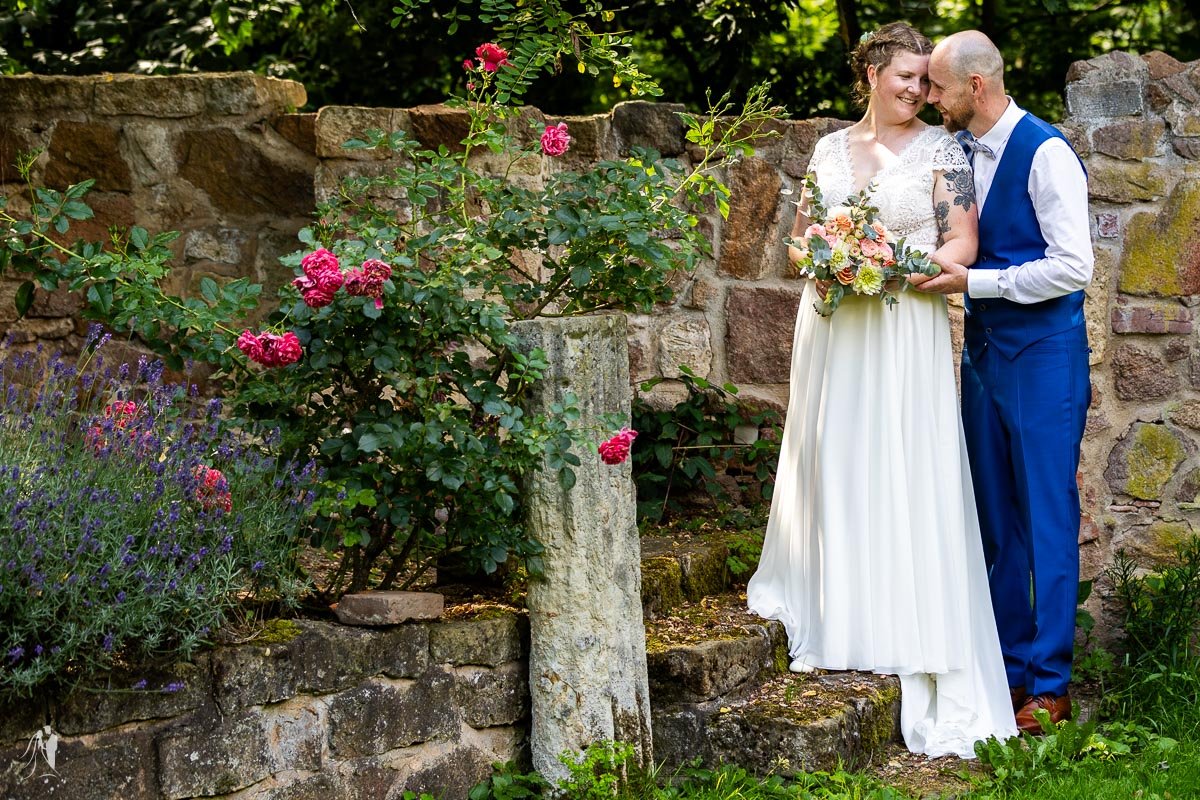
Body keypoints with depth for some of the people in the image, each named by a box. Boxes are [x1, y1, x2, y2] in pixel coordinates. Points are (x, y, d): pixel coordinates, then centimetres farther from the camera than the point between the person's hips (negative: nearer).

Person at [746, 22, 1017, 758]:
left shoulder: (939, 150, 0)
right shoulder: (831, 148, 11)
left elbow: (962, 244, -6)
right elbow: (801, 234, 15)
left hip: (906, 331, -4)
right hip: (832, 329, 4)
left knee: (905, 472, -5)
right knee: (833, 466, 7)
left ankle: (910, 636, 1)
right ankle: (833, 611, 19)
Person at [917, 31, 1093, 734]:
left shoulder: (1046, 153, -15)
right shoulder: (962, 152, 9)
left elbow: (1075, 266, -19)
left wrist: (974, 281, -18)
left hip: (1043, 355, -8)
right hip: (984, 351, 8)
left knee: (1047, 518, -2)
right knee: (995, 517, 11)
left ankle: (1050, 685, 5)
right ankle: (1010, 667, 21)